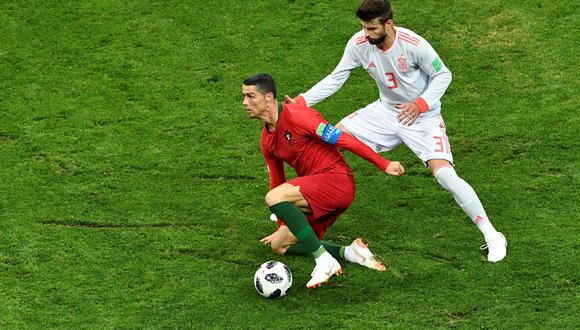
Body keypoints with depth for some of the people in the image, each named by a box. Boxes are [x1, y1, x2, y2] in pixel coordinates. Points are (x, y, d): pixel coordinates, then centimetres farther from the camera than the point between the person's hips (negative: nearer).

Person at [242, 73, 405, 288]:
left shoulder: (296, 115, -13)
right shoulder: (266, 141, 14)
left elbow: (342, 139, -14)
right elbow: (277, 181, 25)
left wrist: (384, 164, -14)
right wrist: (283, 227, 32)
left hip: (337, 179, -9)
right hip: (317, 194, 9)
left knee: (274, 198, -27)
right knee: (279, 246, 5)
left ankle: (325, 260, -26)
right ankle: (348, 252, -1)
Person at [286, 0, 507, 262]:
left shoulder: (414, 44, -27)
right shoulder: (359, 44, -14)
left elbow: (443, 75, -12)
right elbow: (336, 79, -6)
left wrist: (421, 104, -26)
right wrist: (301, 102, -16)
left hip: (422, 117, -5)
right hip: (386, 111, 5)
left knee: (444, 174, -24)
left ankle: (491, 236, -13)